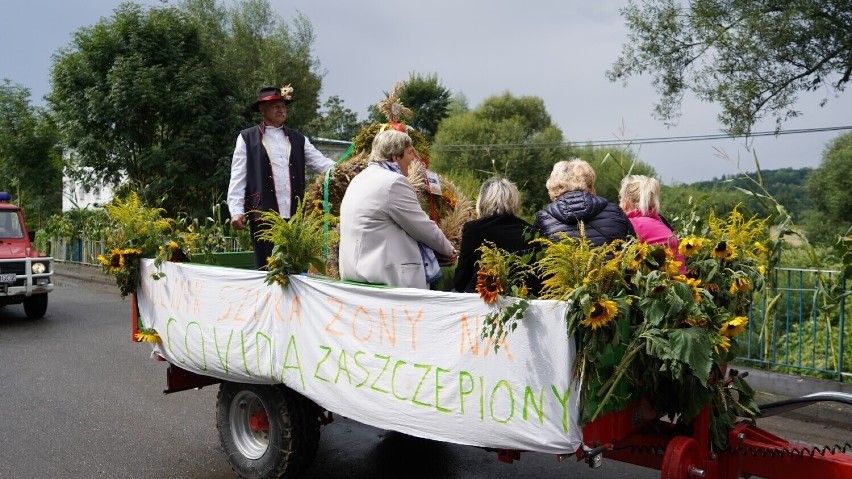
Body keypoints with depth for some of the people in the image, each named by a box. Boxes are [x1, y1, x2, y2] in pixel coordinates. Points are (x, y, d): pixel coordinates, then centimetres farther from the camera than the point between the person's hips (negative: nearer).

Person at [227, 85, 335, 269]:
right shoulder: (247, 138, 8)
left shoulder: (298, 139, 17)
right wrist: (236, 211, -7)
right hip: (263, 214, -3)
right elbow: (237, 177, 3)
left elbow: (322, 163, 9)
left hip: (295, 216, 3)